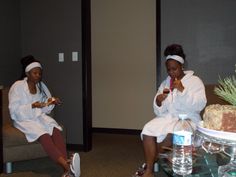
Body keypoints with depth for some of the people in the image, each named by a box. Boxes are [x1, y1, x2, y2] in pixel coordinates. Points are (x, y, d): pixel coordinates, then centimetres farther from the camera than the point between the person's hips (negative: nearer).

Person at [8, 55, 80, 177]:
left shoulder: (41, 86, 10)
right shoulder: (17, 86, -6)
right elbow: (14, 110, -12)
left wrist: (51, 103, -8)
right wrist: (32, 106, -25)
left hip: (40, 117, 4)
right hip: (24, 120, -4)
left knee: (56, 131, -28)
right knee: (44, 135, -34)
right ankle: (67, 165, -51)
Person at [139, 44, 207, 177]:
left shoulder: (195, 81, 0)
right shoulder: (165, 83, 13)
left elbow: (200, 105, -13)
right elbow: (159, 112, 10)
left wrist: (182, 90, -21)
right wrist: (158, 102, -13)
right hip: (167, 118, 4)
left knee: (172, 134, -35)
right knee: (148, 130, -26)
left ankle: (150, 164, -12)